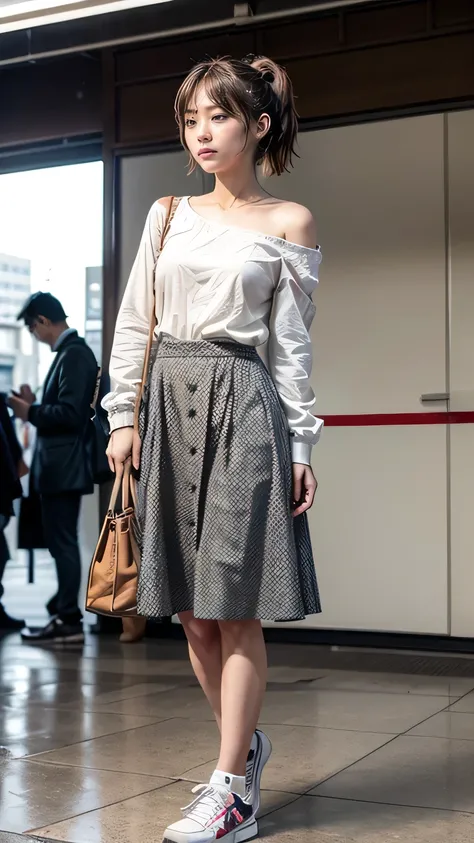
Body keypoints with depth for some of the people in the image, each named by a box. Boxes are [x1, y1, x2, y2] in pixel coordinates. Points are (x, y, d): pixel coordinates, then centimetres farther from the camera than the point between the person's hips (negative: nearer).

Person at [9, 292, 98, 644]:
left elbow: (70, 414, -23)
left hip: (64, 467, -10)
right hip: (62, 466, 10)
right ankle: (65, 613, 21)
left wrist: (31, 412, -11)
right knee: (61, 542, 14)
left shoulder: (74, 354, -16)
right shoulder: (71, 351, 14)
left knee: (63, 543, -5)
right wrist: (35, 405, 7)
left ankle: (69, 621, 1)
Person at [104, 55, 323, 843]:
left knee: (233, 608, -5)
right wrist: (124, 416, 4)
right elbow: (134, 322, 12)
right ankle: (245, 745, 28)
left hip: (243, 407, -4)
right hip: (168, 402, 4)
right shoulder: (168, 214, 13)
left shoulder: (290, 224, 4)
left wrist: (301, 446, -3)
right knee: (191, 608, 7)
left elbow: (292, 342, 1)